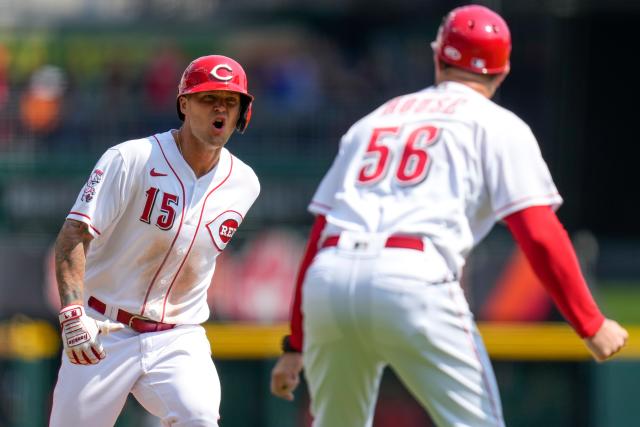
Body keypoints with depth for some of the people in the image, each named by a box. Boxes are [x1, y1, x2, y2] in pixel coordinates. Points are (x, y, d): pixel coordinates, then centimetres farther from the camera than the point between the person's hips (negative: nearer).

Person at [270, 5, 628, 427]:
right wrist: (591, 325, 3)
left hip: (326, 281, 5)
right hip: (412, 279, -5)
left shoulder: (373, 121, 29)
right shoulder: (498, 126, 14)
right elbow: (540, 235, 0)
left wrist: (296, 344, 26)